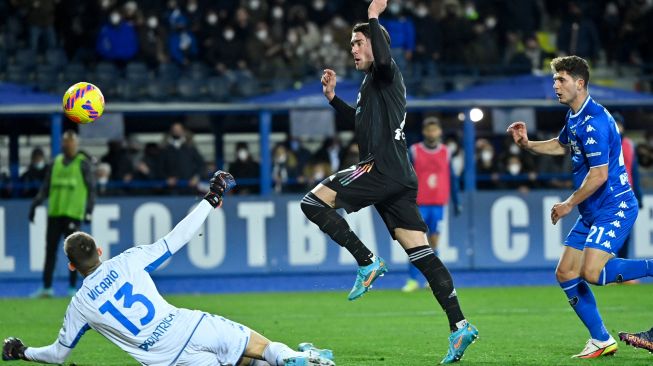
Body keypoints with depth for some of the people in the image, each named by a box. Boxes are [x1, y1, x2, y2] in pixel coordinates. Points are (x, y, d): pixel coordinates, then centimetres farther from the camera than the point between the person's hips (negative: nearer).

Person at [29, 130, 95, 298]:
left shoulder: (83, 163, 1)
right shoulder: (55, 163, 14)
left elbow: (91, 189, 0)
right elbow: (46, 188, 18)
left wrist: (89, 210, -10)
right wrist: (35, 203, 6)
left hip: (73, 213, -5)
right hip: (55, 212, 5)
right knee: (50, 249, 5)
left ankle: (72, 287, 6)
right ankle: (47, 287, 11)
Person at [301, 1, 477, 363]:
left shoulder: (385, 74, -4)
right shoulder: (372, 82, 25)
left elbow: (383, 58, -30)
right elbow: (360, 120, 40)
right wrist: (333, 97, 29)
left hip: (382, 170, -10)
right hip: (398, 178, 10)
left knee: (313, 201, -7)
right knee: (421, 254, 3)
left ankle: (367, 262, -9)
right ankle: (459, 326, -4)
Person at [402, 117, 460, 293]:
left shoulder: (446, 153, 9)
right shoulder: (414, 151, 1)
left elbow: (452, 179, 13)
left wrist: (456, 202, 11)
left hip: (438, 204, 2)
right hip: (419, 204, -2)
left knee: (433, 242, 2)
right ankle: (412, 280, -3)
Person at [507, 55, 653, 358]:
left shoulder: (594, 121, -21)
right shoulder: (574, 117, 11)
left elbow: (599, 175, -23)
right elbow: (561, 145, 33)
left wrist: (569, 204, -11)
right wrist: (527, 144, 16)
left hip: (614, 208, -10)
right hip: (592, 212, 10)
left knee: (592, 272, -25)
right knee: (566, 273, 6)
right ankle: (601, 341, 11)